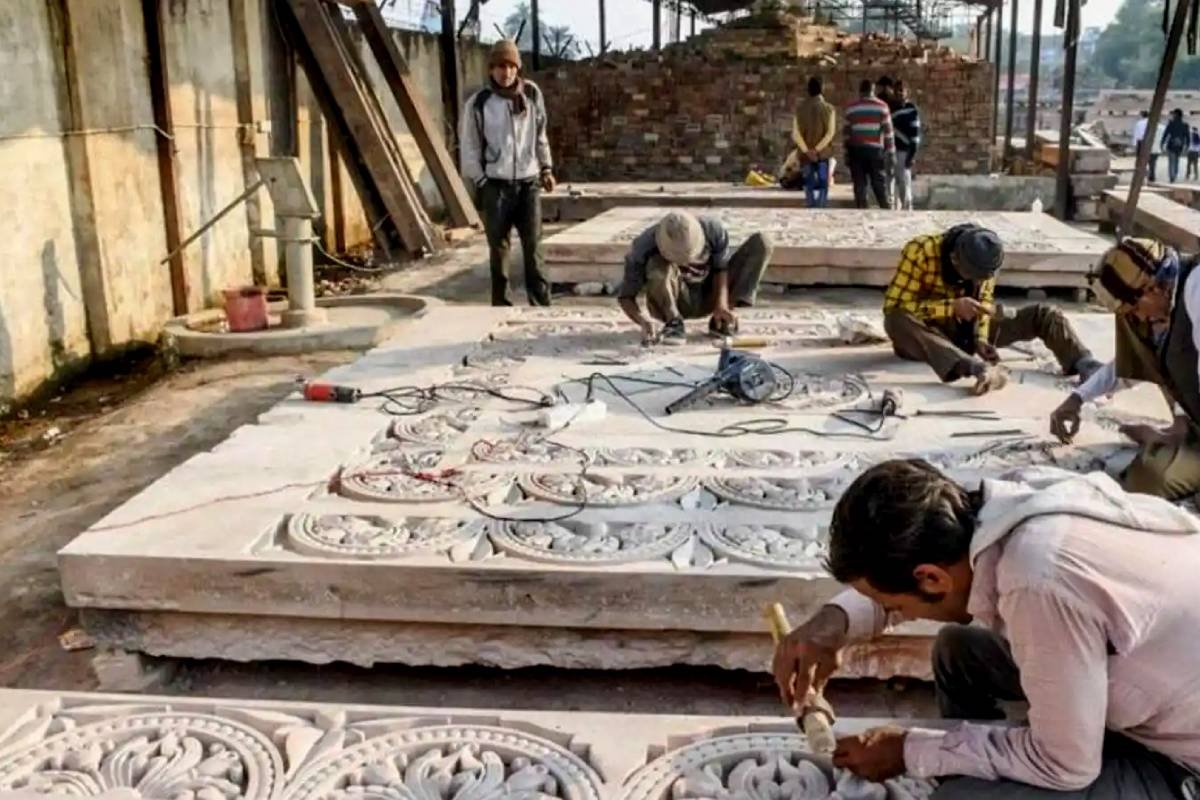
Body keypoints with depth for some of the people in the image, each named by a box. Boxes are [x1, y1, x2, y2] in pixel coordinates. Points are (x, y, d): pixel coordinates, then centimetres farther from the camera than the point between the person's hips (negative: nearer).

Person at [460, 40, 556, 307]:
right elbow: (469, 146, 0)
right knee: (499, 248, 4)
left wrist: (546, 167, 10)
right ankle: (502, 305, 12)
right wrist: (479, 181, -4)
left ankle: (542, 304, 3)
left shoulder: (532, 94, 4)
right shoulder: (478, 102, -4)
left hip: (529, 182, 2)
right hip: (495, 185, -1)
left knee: (534, 246, -1)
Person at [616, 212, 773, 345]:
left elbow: (721, 268, -9)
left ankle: (722, 320, -12)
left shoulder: (714, 230, -23)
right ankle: (674, 324, -15)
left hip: (708, 297, 3)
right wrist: (642, 321, -40)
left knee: (761, 243, -14)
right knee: (658, 264, -37)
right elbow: (625, 296, -21)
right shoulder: (644, 248, -28)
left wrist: (722, 305, -27)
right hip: (673, 302, -3)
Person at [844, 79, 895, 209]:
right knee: (879, 183, 6)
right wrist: (891, 152, 1)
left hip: (856, 150, 1)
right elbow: (887, 131, -2)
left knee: (860, 184, 3)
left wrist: (846, 153, 9)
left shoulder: (851, 108, 6)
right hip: (875, 149, -1)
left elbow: (847, 131, 5)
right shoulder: (882, 106, 2)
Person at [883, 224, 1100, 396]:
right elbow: (894, 307, -25)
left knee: (1044, 314, -10)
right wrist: (952, 307, -32)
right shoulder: (920, 251, -24)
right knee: (897, 322, -41)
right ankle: (979, 368, -56)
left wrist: (981, 338, -15)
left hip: (967, 329, 5)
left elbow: (984, 300, 4)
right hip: (929, 334, -4)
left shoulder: (984, 257, -10)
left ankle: (1085, 366, -30)